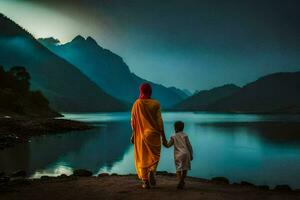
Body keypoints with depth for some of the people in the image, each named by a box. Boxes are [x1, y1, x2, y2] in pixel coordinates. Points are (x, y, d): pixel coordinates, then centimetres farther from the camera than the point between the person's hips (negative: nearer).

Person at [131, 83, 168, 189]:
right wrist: (163, 137, 0)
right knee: (154, 155, 16)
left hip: (140, 134, 1)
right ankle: (152, 171, -10)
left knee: (142, 157, 10)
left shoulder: (137, 103, -3)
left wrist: (133, 134, 8)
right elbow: (159, 121, -6)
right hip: (153, 134, -1)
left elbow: (133, 121, -2)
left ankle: (145, 181, 8)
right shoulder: (155, 104, -4)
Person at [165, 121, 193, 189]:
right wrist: (191, 155, 8)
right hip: (185, 154, 1)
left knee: (178, 169, 6)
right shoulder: (185, 136, 2)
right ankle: (182, 181, 11)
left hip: (178, 155, 0)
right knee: (185, 168, 12)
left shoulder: (173, 137, 2)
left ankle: (180, 181, -11)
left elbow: (168, 145, 6)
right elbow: (189, 146, 1)